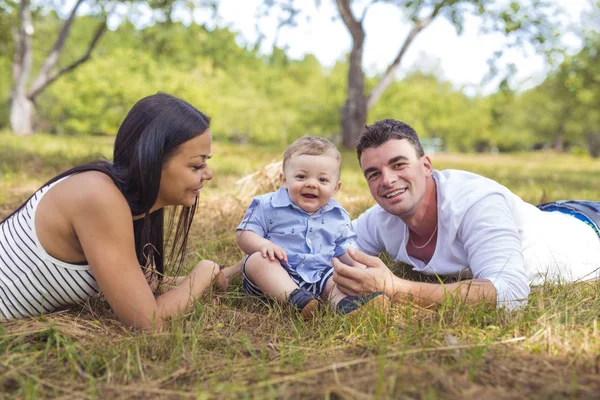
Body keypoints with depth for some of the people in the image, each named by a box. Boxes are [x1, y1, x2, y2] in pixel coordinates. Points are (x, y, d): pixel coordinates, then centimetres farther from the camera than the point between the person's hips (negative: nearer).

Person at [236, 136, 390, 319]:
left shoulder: (338, 216, 9)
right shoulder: (267, 206, -1)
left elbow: (345, 248, 17)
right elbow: (243, 234, -3)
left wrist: (360, 266, -3)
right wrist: (263, 244, -24)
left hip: (319, 277, 3)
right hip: (276, 275, -2)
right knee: (258, 260, -30)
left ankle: (342, 301, -50)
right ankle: (294, 297, -49)